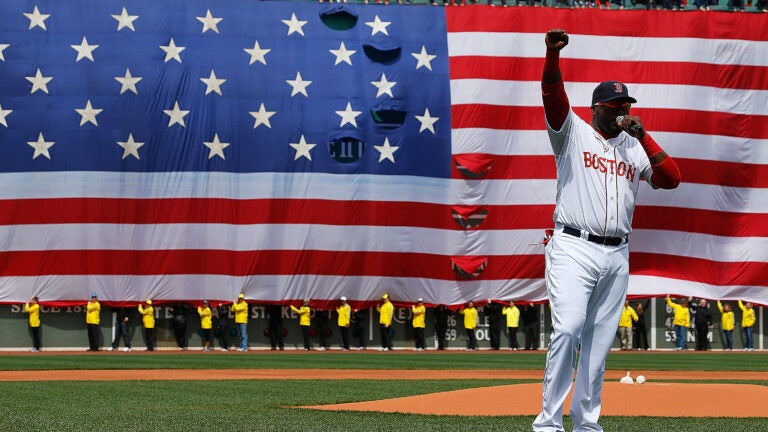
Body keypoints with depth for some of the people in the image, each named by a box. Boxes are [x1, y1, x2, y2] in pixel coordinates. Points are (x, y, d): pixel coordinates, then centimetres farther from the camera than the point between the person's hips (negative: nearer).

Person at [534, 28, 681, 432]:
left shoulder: (636, 149, 17)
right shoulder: (573, 133, 5)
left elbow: (671, 178, 4)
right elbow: (553, 95, -12)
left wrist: (643, 135, -3)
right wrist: (553, 54, -29)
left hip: (617, 257, 5)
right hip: (573, 249, -5)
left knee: (599, 342, 5)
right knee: (568, 329, -19)